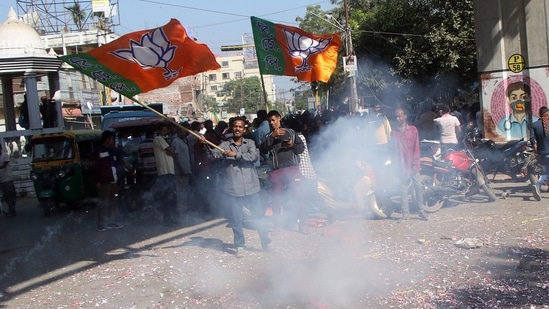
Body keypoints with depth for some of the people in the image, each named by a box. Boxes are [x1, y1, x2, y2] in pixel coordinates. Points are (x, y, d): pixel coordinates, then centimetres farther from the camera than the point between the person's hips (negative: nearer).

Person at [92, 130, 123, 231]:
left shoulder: (111, 151, 18)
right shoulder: (99, 152, -6)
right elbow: (96, 168, -11)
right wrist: (97, 181, -17)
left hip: (113, 181, 8)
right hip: (104, 182, -8)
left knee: (113, 202, 11)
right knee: (103, 203, -6)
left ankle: (113, 222, 19)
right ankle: (101, 224, -1)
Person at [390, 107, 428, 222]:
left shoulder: (413, 129, 3)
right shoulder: (393, 132, 6)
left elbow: (416, 148, 0)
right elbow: (393, 150, 6)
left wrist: (415, 164, -7)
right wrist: (396, 165, -1)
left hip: (413, 165, -1)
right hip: (401, 166, 1)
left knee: (419, 187, 1)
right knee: (403, 189, 2)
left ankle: (421, 210, 13)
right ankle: (405, 213, 7)